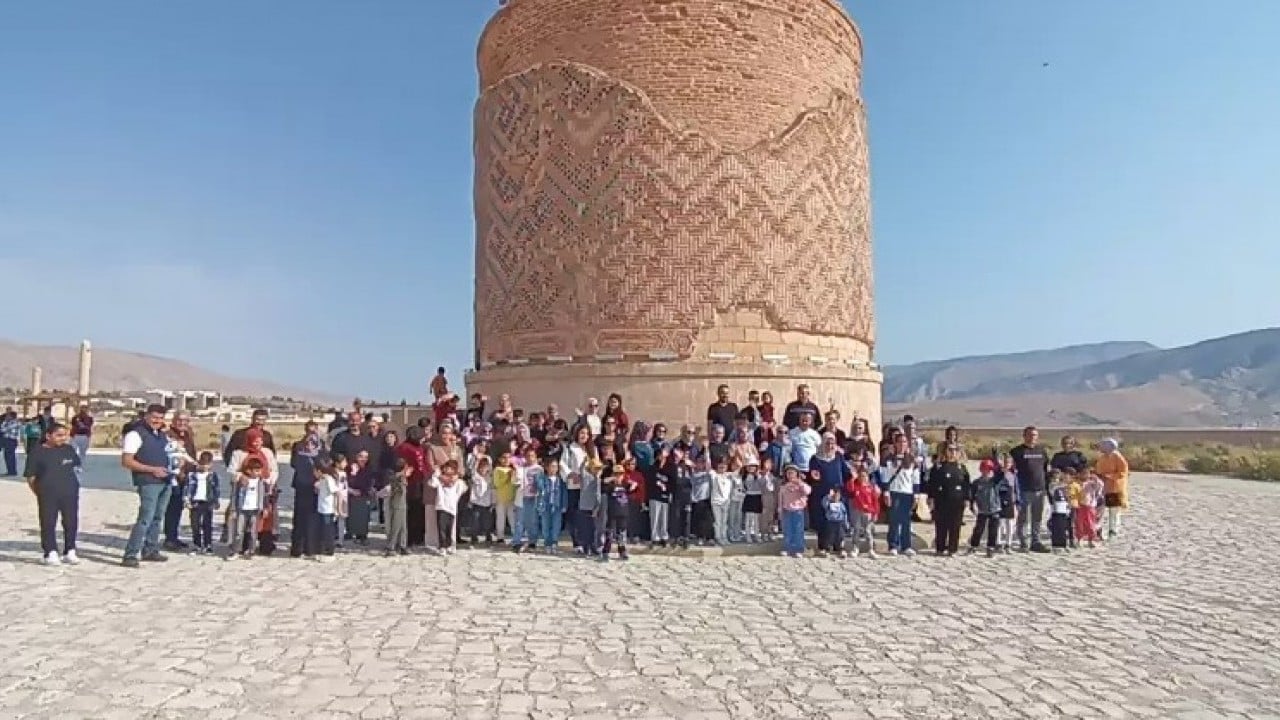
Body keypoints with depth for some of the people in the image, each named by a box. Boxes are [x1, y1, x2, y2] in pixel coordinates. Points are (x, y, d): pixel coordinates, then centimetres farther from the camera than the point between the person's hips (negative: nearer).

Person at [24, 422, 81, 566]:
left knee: (71, 522, 7)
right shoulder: (37, 452, -2)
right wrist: (39, 492, -4)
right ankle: (51, 553, 7)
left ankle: (70, 552, 17)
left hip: (70, 493, 3)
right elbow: (30, 476, -1)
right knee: (48, 524, 0)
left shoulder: (69, 449, 9)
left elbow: (77, 467, 21)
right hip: (47, 495, -3)